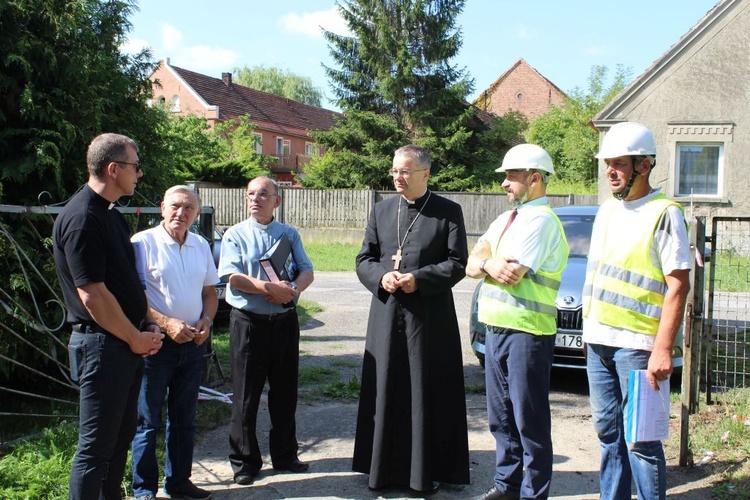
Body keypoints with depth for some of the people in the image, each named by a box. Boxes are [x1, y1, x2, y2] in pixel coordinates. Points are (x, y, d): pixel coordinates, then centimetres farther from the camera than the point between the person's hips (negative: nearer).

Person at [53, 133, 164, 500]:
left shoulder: (110, 215, 13)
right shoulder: (82, 218, -18)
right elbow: (92, 295, -22)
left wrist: (148, 325, 8)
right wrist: (135, 337, -12)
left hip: (128, 344, 10)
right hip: (102, 345, -10)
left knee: (121, 436, 17)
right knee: (96, 445, -2)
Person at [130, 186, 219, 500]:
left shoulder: (201, 246, 9)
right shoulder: (144, 242, -9)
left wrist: (206, 320, -2)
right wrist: (166, 323, -21)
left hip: (193, 343, 6)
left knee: (184, 418, 15)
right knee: (148, 421, 3)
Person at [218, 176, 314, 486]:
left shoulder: (289, 234, 11)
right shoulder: (235, 235, 2)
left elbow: (307, 271, 3)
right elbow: (232, 276, -11)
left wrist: (292, 290, -19)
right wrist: (268, 288, -22)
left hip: (285, 321, 3)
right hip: (248, 322, -3)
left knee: (285, 392, 11)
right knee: (246, 396, 4)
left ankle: (285, 456, 25)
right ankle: (244, 461, 16)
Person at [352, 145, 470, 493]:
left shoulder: (449, 212, 0)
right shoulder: (381, 211, 10)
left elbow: (457, 263, -4)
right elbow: (364, 259, 11)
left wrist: (419, 279, -17)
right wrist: (381, 277, -10)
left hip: (430, 317, -3)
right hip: (386, 316, 3)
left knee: (428, 394, 2)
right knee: (386, 392, 7)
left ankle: (427, 470, 14)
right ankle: (385, 467, 19)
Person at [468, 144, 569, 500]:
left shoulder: (541, 220, -11)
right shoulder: (505, 220, 16)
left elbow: (513, 274, -20)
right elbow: (472, 266, 9)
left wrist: (487, 262, -1)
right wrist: (489, 263, -12)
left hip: (526, 333, -9)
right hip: (495, 328, 9)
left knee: (530, 421, 1)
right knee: (501, 418, 16)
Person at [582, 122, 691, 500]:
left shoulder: (663, 213, -9)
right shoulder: (607, 210, 14)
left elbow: (678, 286, -13)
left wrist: (663, 349, -19)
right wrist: (589, 329, 16)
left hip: (636, 344, -7)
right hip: (597, 340, 7)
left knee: (640, 439, -3)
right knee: (607, 431, 14)